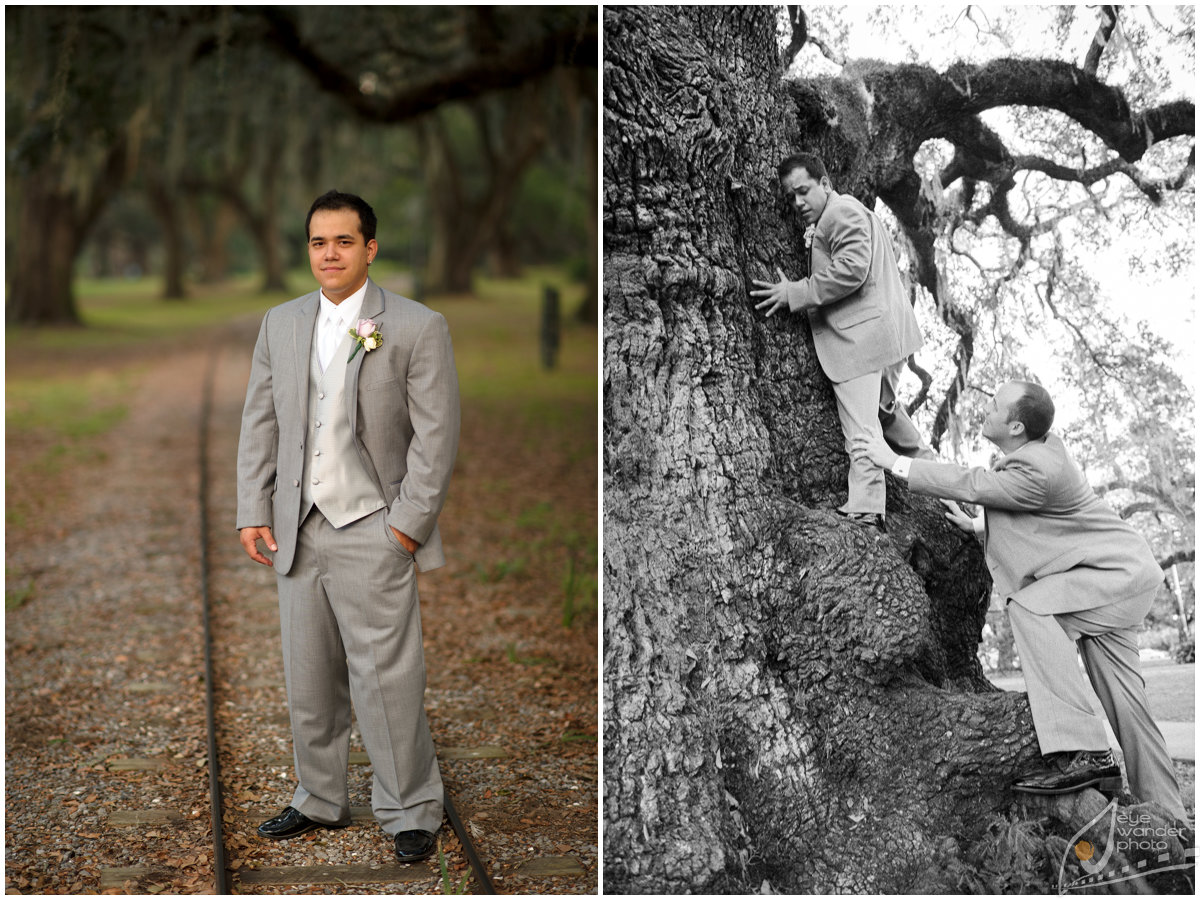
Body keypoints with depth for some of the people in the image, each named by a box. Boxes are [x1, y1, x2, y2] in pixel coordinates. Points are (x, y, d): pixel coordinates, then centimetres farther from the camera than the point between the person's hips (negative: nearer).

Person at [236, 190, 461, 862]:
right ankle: (321, 800, 27)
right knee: (308, 679, 12)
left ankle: (412, 811, 9)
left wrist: (408, 524, -12)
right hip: (298, 530, 5)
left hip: (373, 531, -5)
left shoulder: (418, 328, -5)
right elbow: (260, 425, 14)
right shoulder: (280, 325, 10)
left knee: (387, 679, -4)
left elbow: (437, 435, -7)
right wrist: (254, 512, 7)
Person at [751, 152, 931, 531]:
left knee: (861, 424, -13)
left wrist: (795, 294, -19)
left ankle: (864, 510, -17)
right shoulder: (850, 212, 23)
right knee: (883, 408, 29)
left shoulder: (842, 213, -11)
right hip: (885, 336, 11)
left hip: (861, 337, -11)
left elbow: (851, 269, -23)